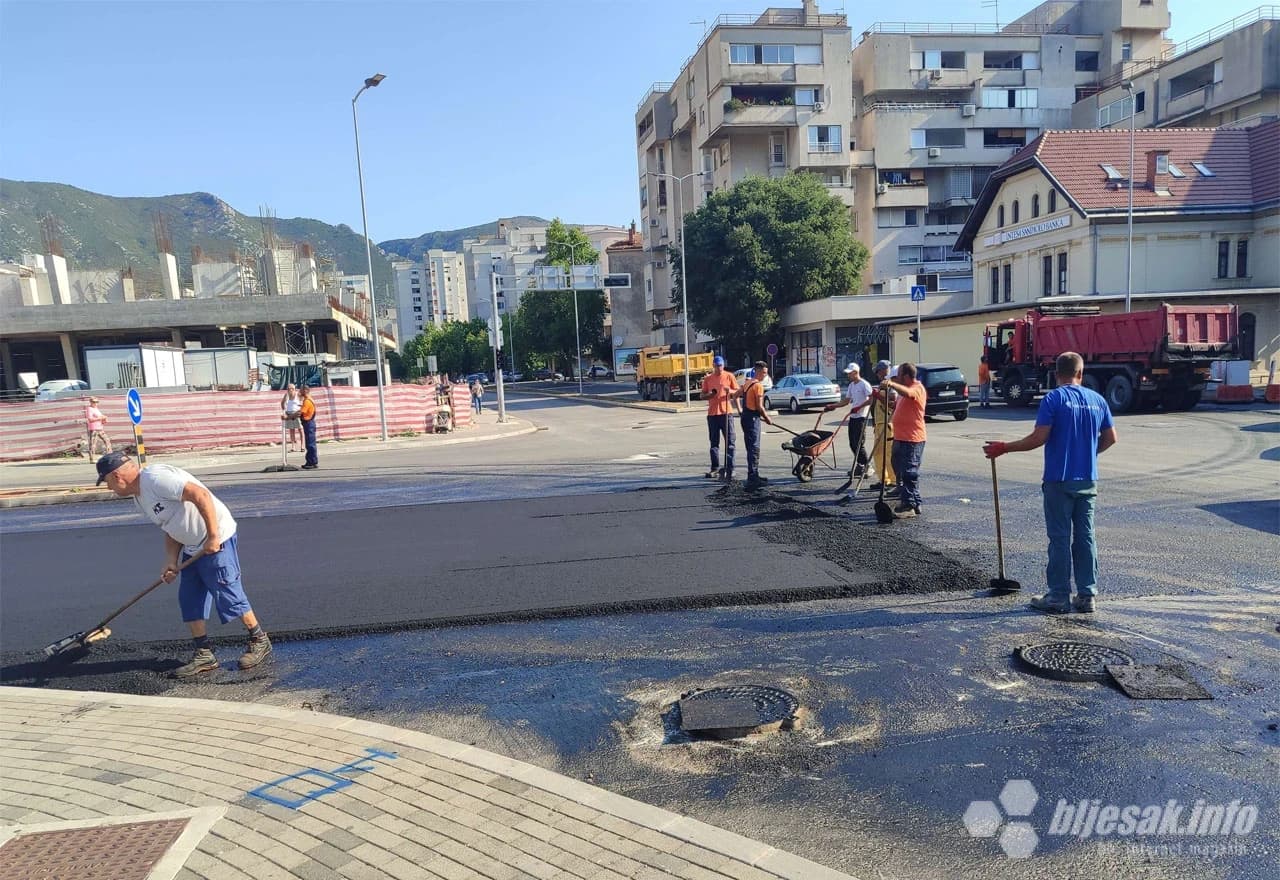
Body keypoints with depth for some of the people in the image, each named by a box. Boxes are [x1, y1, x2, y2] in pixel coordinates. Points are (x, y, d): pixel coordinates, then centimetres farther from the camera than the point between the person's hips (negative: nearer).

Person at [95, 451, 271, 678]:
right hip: (192, 547, 10)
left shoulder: (156, 478, -18)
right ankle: (204, 655, 17)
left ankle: (259, 641, 11)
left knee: (228, 594, -4)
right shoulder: (139, 498, 14)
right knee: (188, 599, 9)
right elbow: (172, 528, 17)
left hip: (217, 539, -10)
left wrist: (213, 537, -27)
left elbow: (201, 495, -27)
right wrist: (171, 561, 2)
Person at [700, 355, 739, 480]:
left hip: (726, 413, -2)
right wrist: (710, 395, -10)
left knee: (729, 442, -3)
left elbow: (737, 392, 4)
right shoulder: (708, 379, 10)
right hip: (712, 414, 2)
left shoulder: (729, 376, 4)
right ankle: (715, 469, 11)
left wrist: (730, 391, -17)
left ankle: (730, 468, 0)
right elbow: (702, 395, 11)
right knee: (714, 443, 6)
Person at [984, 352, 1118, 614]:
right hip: (1088, 480, 5)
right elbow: (1110, 438, 11)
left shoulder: (1053, 399, -10)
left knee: (1060, 538, 1)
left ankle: (1059, 596, 6)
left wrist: (1004, 448, -8)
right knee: (1085, 537, 11)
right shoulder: (1097, 400, 6)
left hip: (1059, 480, -5)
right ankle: (1087, 595, 15)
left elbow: (1039, 438, -17)